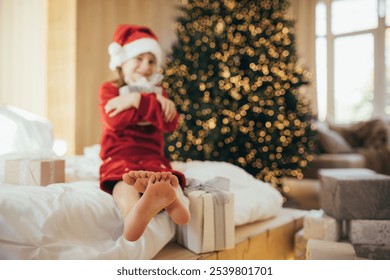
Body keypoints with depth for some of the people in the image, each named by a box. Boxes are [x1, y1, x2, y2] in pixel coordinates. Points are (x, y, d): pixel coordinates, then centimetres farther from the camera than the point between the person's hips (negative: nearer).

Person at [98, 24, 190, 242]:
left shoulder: (158, 93, 21)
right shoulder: (110, 89, 15)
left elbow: (169, 124, 0)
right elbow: (114, 120, -8)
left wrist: (138, 101, -10)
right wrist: (154, 104, -7)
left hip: (152, 158, 3)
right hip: (120, 158, -2)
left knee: (170, 179, -36)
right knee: (124, 183, -40)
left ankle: (176, 201, -72)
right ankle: (134, 217, -75)